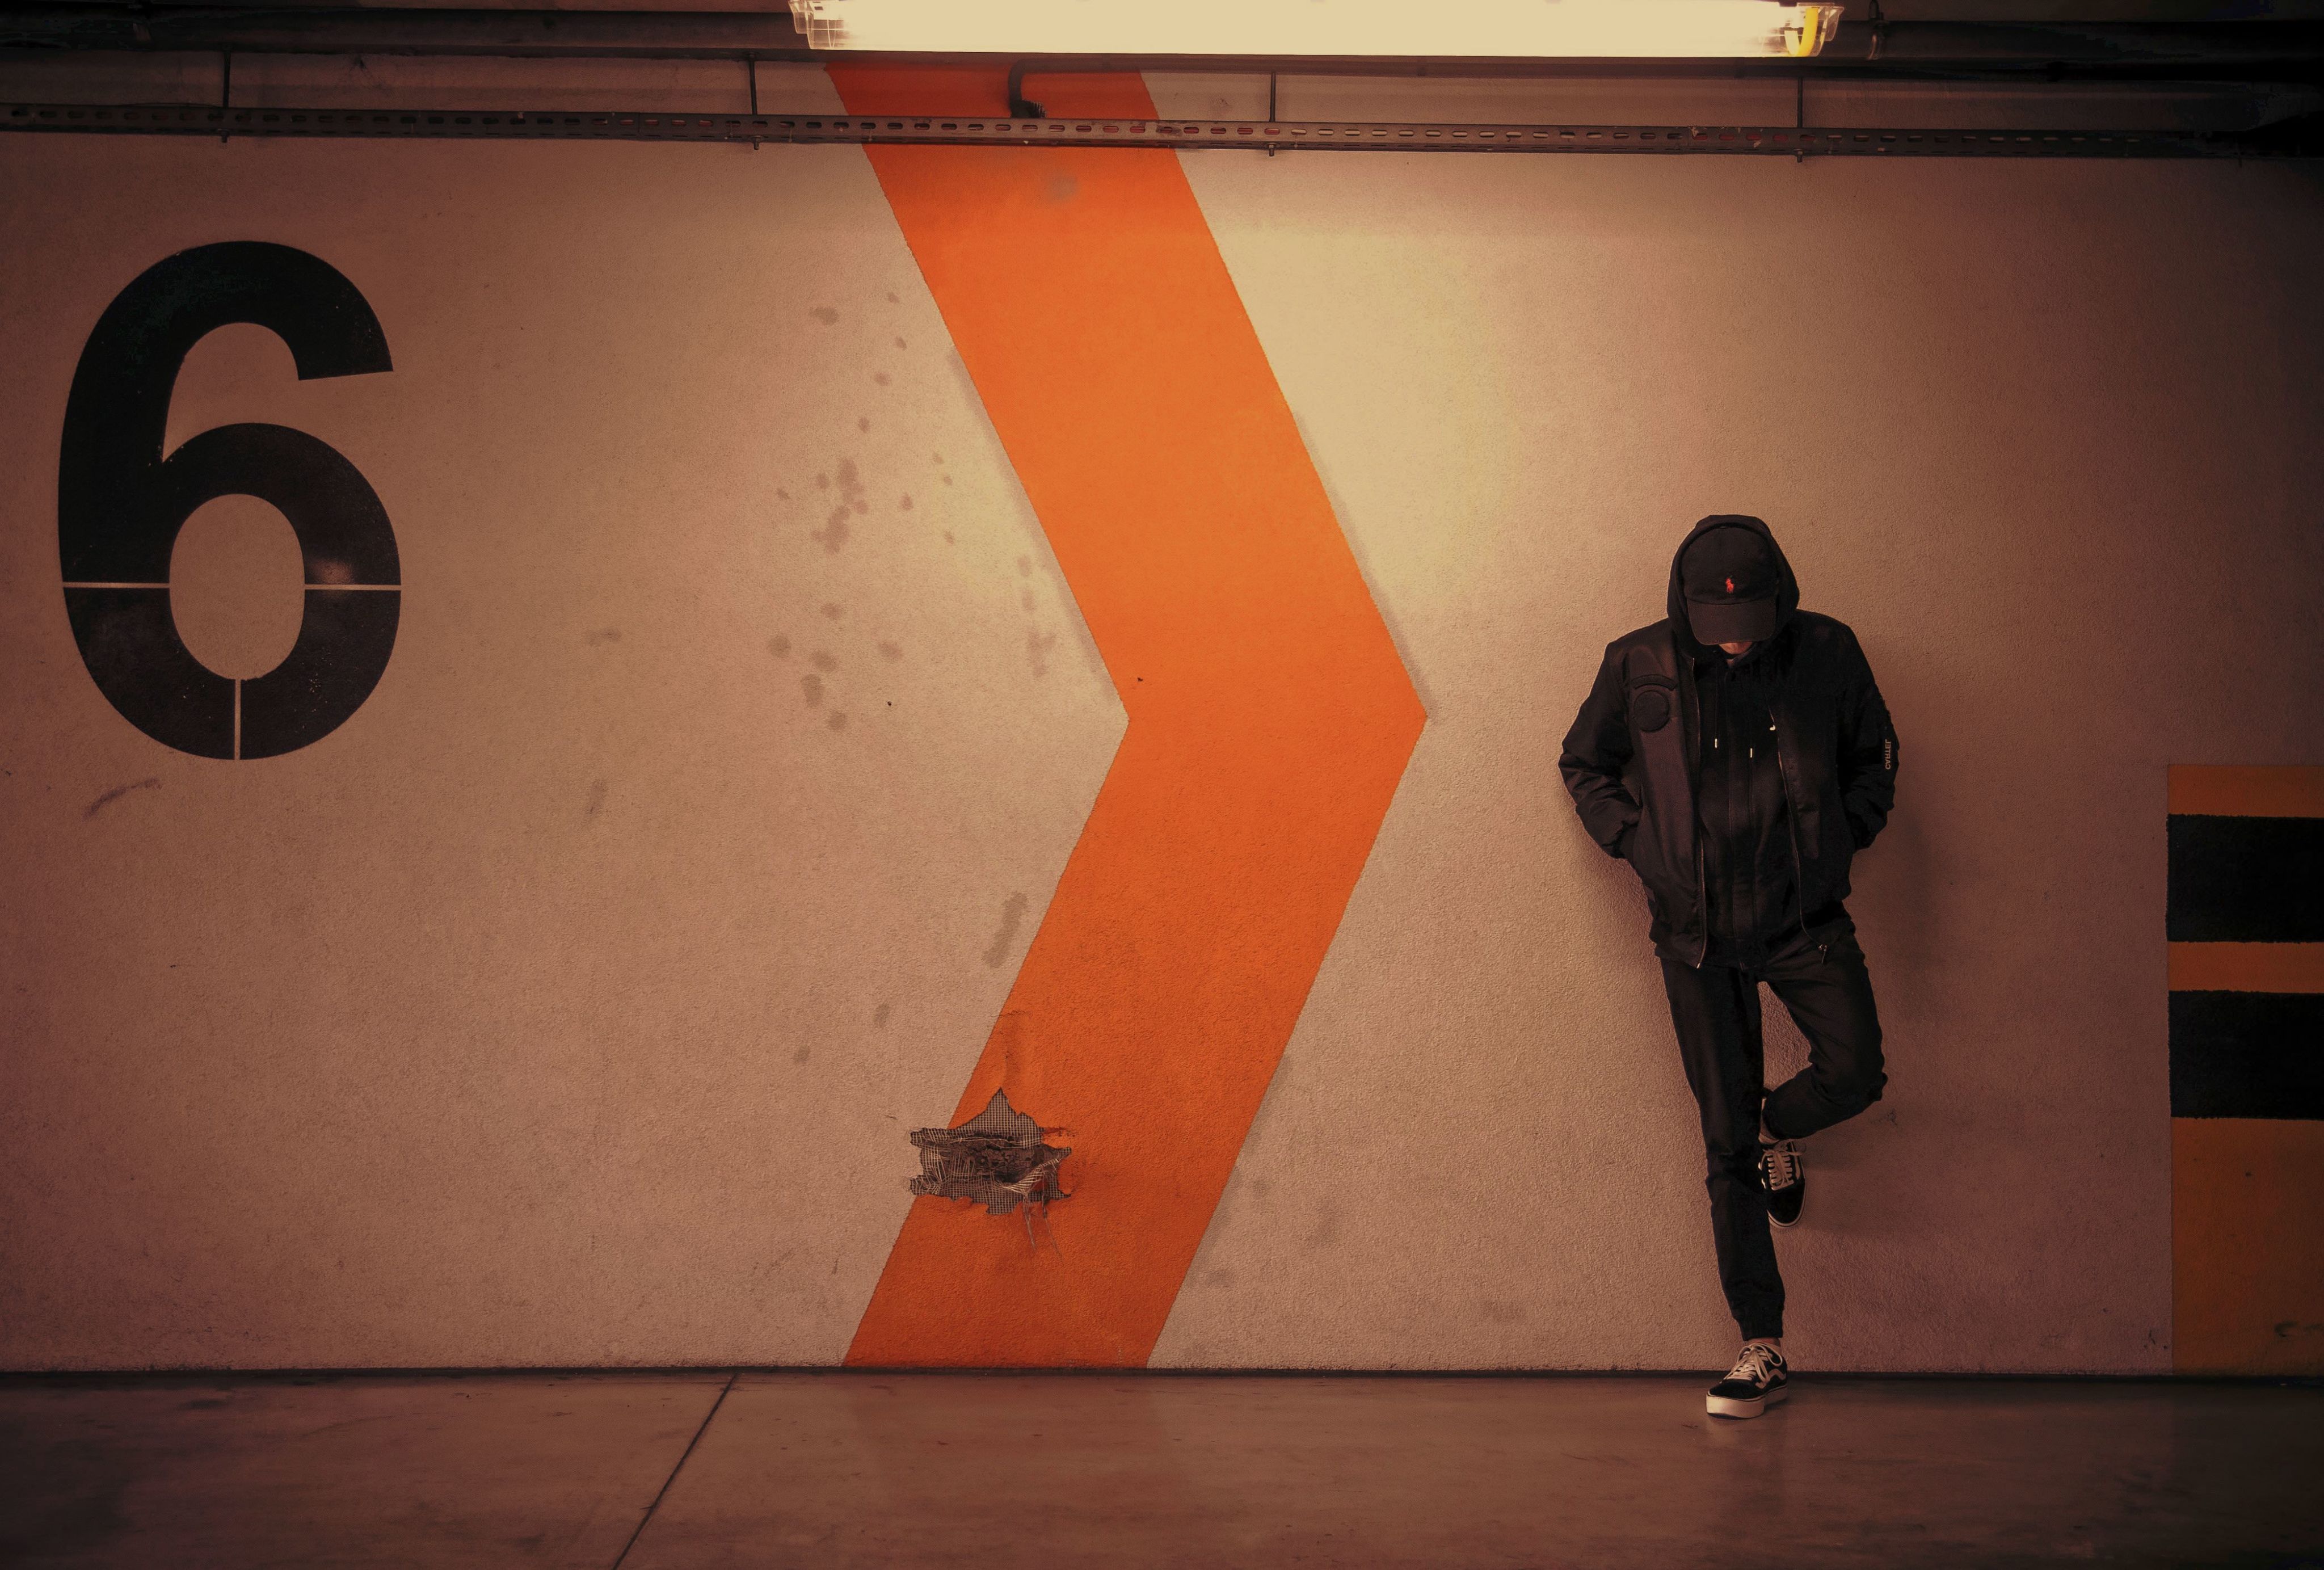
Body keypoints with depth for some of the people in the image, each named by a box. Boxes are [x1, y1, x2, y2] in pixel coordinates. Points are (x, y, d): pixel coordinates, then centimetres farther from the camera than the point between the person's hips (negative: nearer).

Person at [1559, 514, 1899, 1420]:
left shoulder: (1827, 655, -5)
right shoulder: (1639, 667, -6)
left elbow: (1874, 757, 11)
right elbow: (1584, 763, 10)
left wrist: (1844, 836, -1)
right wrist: (1639, 844, -2)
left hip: (1805, 914, 0)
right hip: (1698, 931, 0)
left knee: (1854, 1072, -20)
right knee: (1725, 1141, 1)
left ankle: (1776, 1133, 19)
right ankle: (1761, 1348, 9)